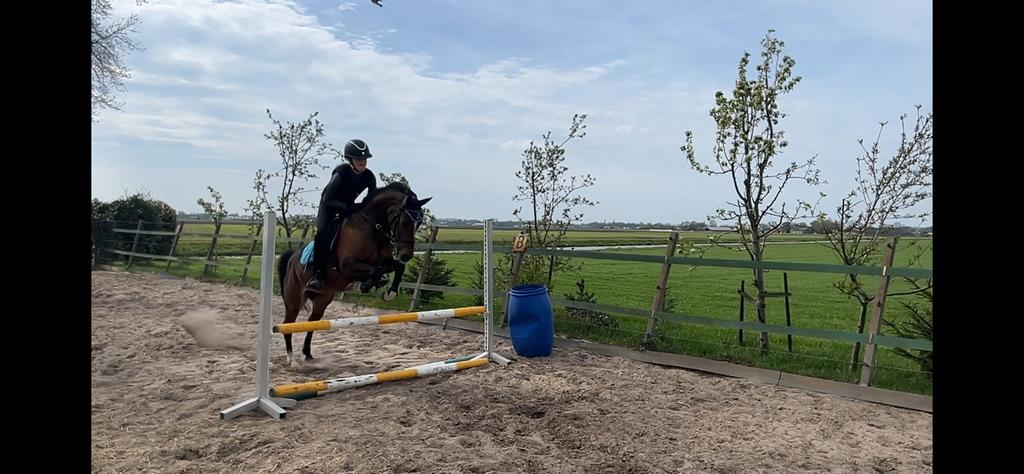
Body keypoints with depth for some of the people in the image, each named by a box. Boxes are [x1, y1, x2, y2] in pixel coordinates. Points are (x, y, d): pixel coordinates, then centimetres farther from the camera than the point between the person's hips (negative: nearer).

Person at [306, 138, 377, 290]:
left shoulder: (369, 177, -14)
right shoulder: (341, 174, -28)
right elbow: (328, 200, -26)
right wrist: (347, 207, -37)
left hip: (349, 207, 6)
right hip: (329, 206, -6)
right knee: (323, 233, -29)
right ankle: (317, 275, -28)